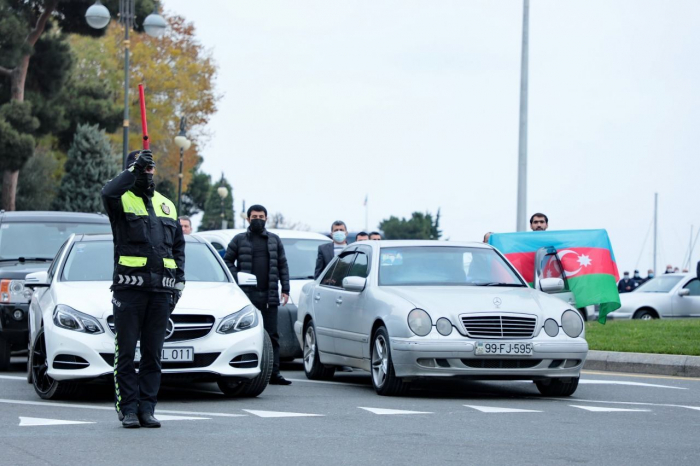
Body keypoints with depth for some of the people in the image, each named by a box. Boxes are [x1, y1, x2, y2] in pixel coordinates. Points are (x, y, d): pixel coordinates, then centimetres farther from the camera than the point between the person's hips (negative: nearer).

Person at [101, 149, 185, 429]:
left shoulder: (166, 205, 20)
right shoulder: (122, 200, 3)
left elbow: (179, 245, 22)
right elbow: (108, 193, -23)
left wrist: (179, 281, 12)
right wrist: (134, 169, -21)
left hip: (161, 290, 5)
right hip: (129, 287, -4)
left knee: (153, 353, 6)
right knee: (126, 352, -3)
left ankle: (147, 408, 10)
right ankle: (128, 409, 1)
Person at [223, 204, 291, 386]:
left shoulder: (274, 240, 14)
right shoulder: (239, 240, 7)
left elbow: (283, 265, 14)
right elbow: (227, 260, 6)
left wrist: (285, 289, 5)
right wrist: (236, 281, -8)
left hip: (269, 295, 2)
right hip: (247, 295, -2)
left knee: (272, 335, 1)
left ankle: (274, 373, 1)